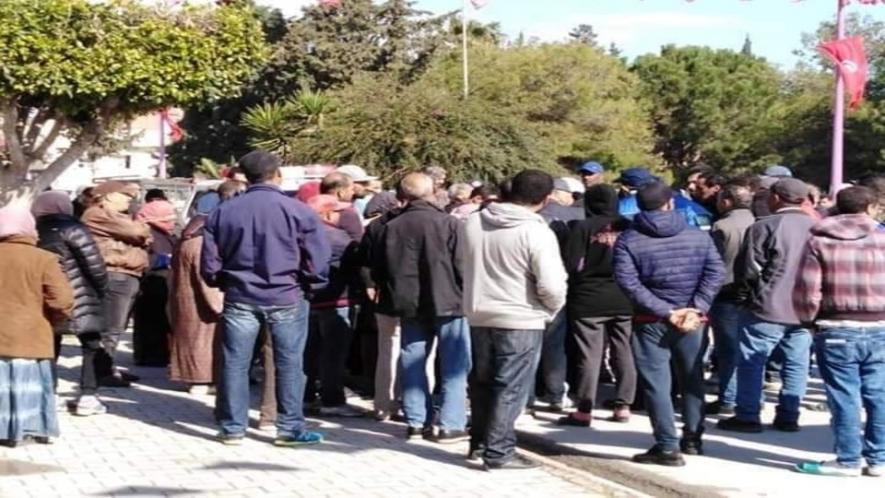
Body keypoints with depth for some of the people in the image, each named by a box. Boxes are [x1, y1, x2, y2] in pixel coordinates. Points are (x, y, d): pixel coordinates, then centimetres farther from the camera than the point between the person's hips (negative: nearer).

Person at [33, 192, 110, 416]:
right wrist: (102, 289, 1)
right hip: (78, 301, -5)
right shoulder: (71, 230, -10)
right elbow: (94, 263, -13)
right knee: (91, 347, 4)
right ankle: (87, 396, -2)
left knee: (50, 348, 16)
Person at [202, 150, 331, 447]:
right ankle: (290, 428, 10)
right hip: (286, 299, -2)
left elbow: (209, 265, 4)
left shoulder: (223, 213, 2)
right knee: (289, 364, 6)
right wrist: (300, 281, 11)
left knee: (235, 363, 9)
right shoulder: (297, 211, -7)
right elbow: (318, 263, -8)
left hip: (239, 298, 2)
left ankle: (232, 428, 14)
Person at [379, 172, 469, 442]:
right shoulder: (448, 223, -12)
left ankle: (417, 422, 13)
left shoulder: (392, 227, 2)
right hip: (448, 303, -4)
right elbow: (462, 265, -10)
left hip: (410, 306, 4)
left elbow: (385, 269, 8)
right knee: (454, 367, 2)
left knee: (413, 364, 12)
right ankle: (450, 425, 0)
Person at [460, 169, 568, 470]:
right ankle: (499, 452, 5)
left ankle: (479, 442, 29)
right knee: (511, 387, 3)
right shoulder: (537, 232, -19)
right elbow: (551, 286, -21)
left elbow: (463, 260, 15)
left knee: (483, 381, 19)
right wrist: (553, 308, -1)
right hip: (521, 320, -6)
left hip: (479, 315, 6)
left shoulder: (474, 222, 0)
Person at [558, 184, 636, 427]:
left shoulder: (583, 227, -9)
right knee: (624, 352, 11)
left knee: (590, 355, -1)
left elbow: (573, 264, -10)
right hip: (624, 300, 3)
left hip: (589, 300, -3)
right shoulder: (627, 227, 1)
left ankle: (584, 411, 0)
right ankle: (623, 406, 14)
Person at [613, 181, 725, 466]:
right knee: (692, 379, 17)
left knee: (656, 382, 0)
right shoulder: (699, 237, 3)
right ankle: (693, 440, 26)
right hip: (691, 321, 3)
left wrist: (666, 311, -16)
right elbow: (716, 273, -7)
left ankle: (667, 446, -4)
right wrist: (697, 309, -12)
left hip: (650, 322, -3)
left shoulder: (628, 241, -4)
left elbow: (628, 282, -15)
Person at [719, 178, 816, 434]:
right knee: (796, 363, 10)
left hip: (769, 307, -5)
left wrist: (749, 291, 9)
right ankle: (789, 416, 14)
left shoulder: (764, 226, -10)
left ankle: (747, 416, 3)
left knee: (751, 361, 3)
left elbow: (748, 269, -9)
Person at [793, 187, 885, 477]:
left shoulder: (819, 240, 0)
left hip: (837, 330, -2)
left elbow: (806, 290, -5)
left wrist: (808, 321, 10)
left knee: (845, 397, 2)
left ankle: (848, 460, 6)